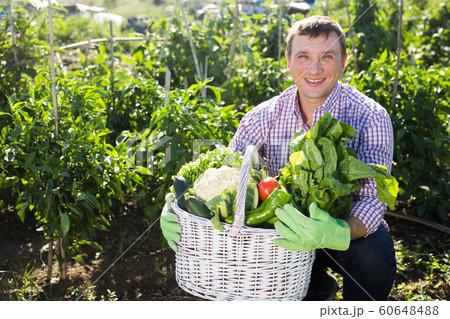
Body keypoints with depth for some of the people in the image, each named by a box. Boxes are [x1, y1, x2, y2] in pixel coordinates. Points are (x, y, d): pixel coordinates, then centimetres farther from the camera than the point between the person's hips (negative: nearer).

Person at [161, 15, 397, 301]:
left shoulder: (370, 117, -17)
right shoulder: (263, 117, -8)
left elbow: (374, 198, -25)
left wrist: (340, 233, -48)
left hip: (349, 226, -2)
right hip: (289, 226, 3)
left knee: (374, 253, -33)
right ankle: (318, 287, 12)